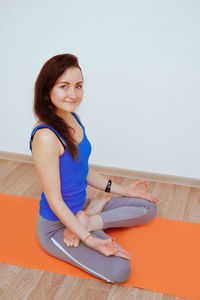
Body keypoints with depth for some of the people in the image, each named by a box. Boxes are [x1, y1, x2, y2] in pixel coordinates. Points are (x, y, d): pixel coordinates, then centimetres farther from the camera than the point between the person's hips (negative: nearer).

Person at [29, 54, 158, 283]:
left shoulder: (74, 119, -1)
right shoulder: (45, 137, -28)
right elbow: (54, 200, -23)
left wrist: (123, 190, 11)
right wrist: (90, 240, -25)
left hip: (80, 206, 9)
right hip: (56, 226, -8)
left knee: (148, 206, 13)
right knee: (119, 270, -24)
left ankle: (89, 219, 0)